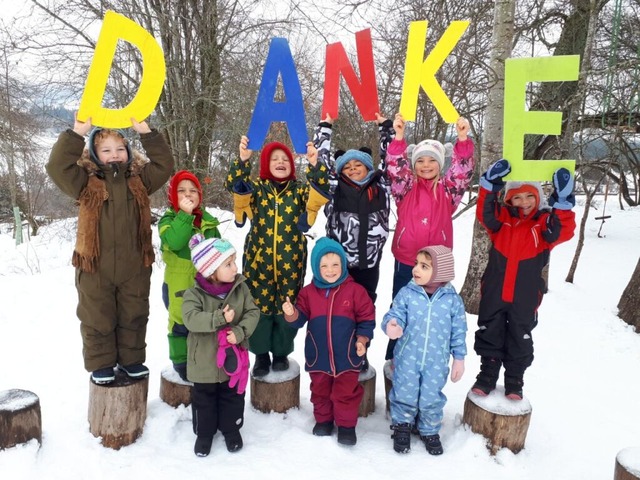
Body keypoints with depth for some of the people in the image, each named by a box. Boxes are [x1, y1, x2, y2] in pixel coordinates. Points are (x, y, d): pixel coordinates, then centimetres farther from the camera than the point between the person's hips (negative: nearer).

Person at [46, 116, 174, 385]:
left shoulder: (139, 180, 6)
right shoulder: (87, 182, -2)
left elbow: (164, 165, -2)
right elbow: (57, 167, -13)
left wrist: (146, 133, -9)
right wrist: (76, 133, -18)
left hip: (135, 267, 2)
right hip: (95, 267, -2)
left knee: (134, 316, 14)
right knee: (98, 319, 11)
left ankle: (131, 359, 31)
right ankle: (101, 364, 27)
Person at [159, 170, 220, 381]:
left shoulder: (208, 221, 6)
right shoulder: (168, 219, -8)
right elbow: (174, 241, -29)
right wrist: (184, 214, -29)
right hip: (179, 285, -4)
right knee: (180, 323, 4)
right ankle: (181, 362, 21)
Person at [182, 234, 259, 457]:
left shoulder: (240, 288, -8)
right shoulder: (194, 294, -17)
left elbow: (253, 312, -8)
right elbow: (191, 319, -29)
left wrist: (240, 331, -24)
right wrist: (219, 319, -37)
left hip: (234, 357, 2)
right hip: (204, 360, -2)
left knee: (233, 397, 18)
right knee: (204, 399, 15)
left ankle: (231, 429, 39)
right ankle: (204, 433, 36)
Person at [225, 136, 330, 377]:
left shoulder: (300, 190, 5)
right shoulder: (255, 189, 4)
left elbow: (321, 191, -13)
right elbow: (234, 185, -15)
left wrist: (315, 164, -28)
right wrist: (243, 159, -31)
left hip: (290, 261, 1)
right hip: (258, 259, 0)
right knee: (259, 306, 6)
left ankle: (281, 353, 28)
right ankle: (261, 354, 24)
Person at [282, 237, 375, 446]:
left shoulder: (355, 290, -9)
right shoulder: (308, 292, -4)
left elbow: (367, 318, -3)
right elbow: (300, 319, -3)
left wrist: (362, 339, -13)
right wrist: (291, 313, -24)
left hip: (346, 357, -2)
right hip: (318, 356, 2)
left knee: (346, 392, 10)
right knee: (320, 391, 20)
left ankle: (346, 425, 30)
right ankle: (323, 420, 42)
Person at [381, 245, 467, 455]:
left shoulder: (452, 299, -8)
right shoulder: (406, 293, -10)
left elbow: (458, 331, 1)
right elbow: (395, 315, -10)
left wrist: (459, 358, 5)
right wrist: (391, 325, -35)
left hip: (436, 362, 0)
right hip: (407, 359, 0)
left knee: (431, 398, 13)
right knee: (405, 395, 12)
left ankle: (430, 430, 39)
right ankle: (402, 425, 40)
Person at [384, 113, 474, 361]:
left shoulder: (447, 189, 3)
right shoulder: (406, 187, 2)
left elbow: (463, 170, -12)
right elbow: (395, 168, -15)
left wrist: (463, 139, -28)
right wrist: (398, 137, -29)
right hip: (405, 260, 0)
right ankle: (394, 359, 24)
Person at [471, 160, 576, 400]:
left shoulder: (546, 221, -3)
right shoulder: (502, 218, 0)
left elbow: (564, 231, -21)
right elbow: (484, 214, -18)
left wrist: (563, 202, -31)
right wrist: (490, 185, -28)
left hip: (524, 297, -1)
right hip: (494, 293, 1)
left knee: (520, 339, 11)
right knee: (490, 335, 11)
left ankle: (514, 380, 27)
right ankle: (487, 375, 26)